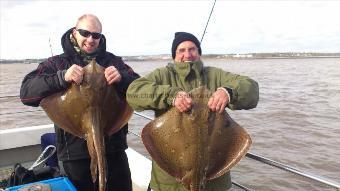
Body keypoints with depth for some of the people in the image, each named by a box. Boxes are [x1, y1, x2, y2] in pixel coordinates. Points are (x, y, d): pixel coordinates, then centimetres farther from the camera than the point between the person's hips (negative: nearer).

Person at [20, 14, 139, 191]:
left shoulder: (113, 61, 6)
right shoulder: (57, 63, 3)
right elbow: (26, 93, -10)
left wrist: (121, 77, -24)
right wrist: (62, 77, -26)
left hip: (114, 149, 2)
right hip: (75, 153, -1)